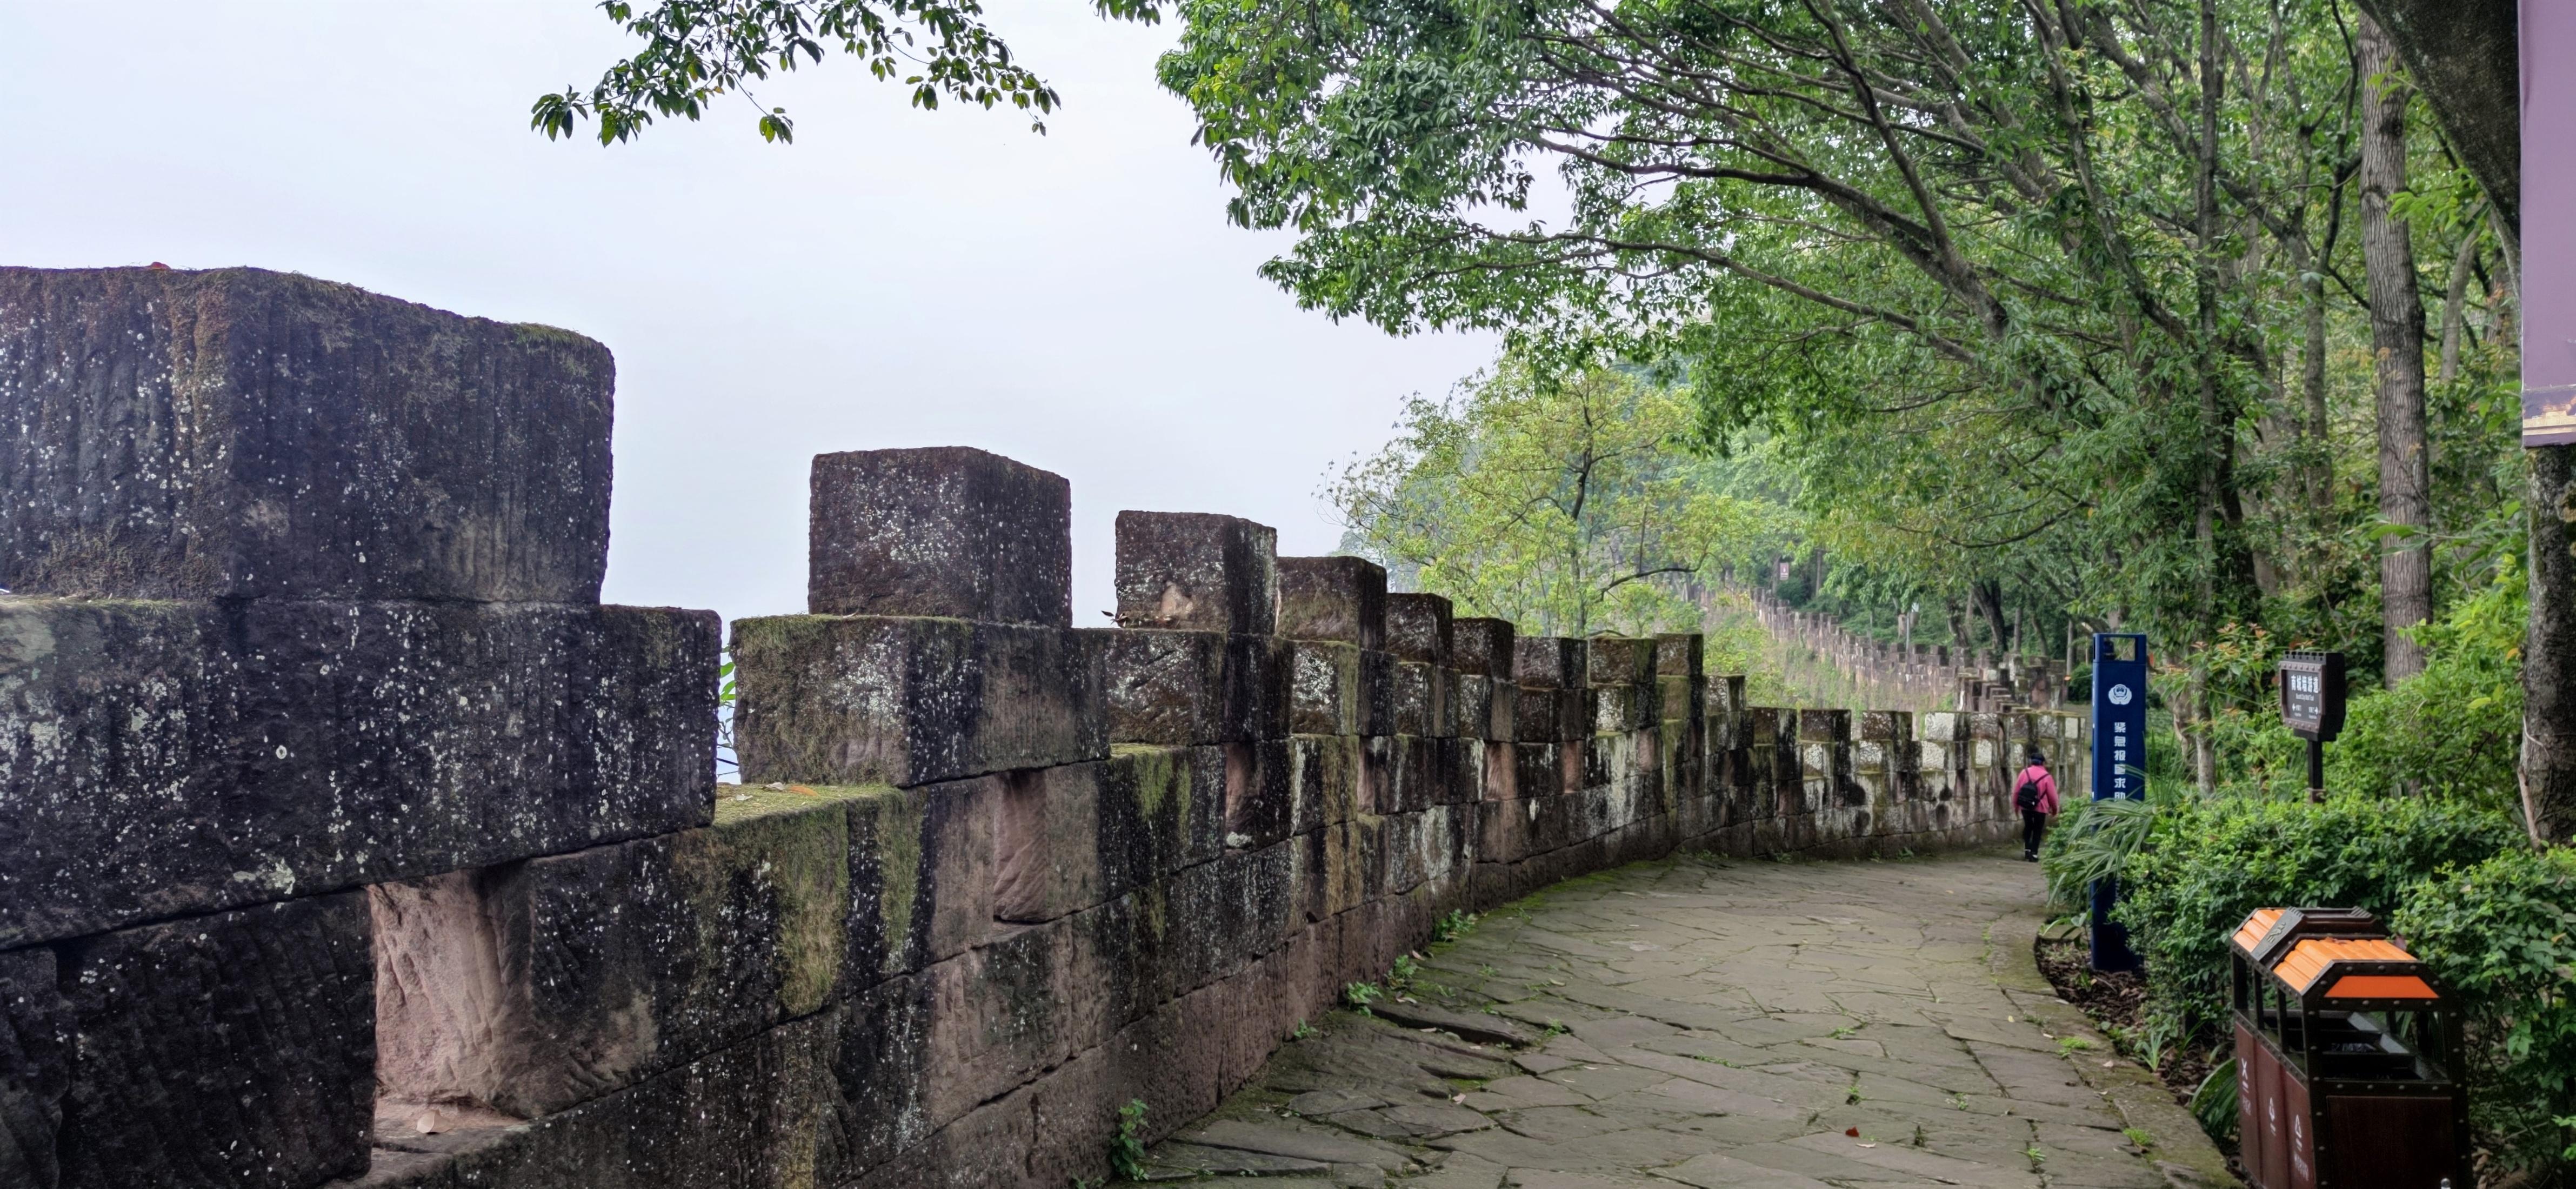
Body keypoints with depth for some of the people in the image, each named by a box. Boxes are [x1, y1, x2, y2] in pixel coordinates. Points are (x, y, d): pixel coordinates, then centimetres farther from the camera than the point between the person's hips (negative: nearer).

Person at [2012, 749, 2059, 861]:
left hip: (2025, 807, 3)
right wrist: (2054, 809, 13)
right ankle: (2034, 855, 6)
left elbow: (2016, 790, 1)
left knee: (2028, 827, 22)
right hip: (2040, 808, -3)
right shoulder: (2047, 777, -11)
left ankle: (2027, 850, 12)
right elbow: (2052, 796, -5)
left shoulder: (2025, 773, -3)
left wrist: (2016, 805, 14)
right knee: (2038, 831, 9)